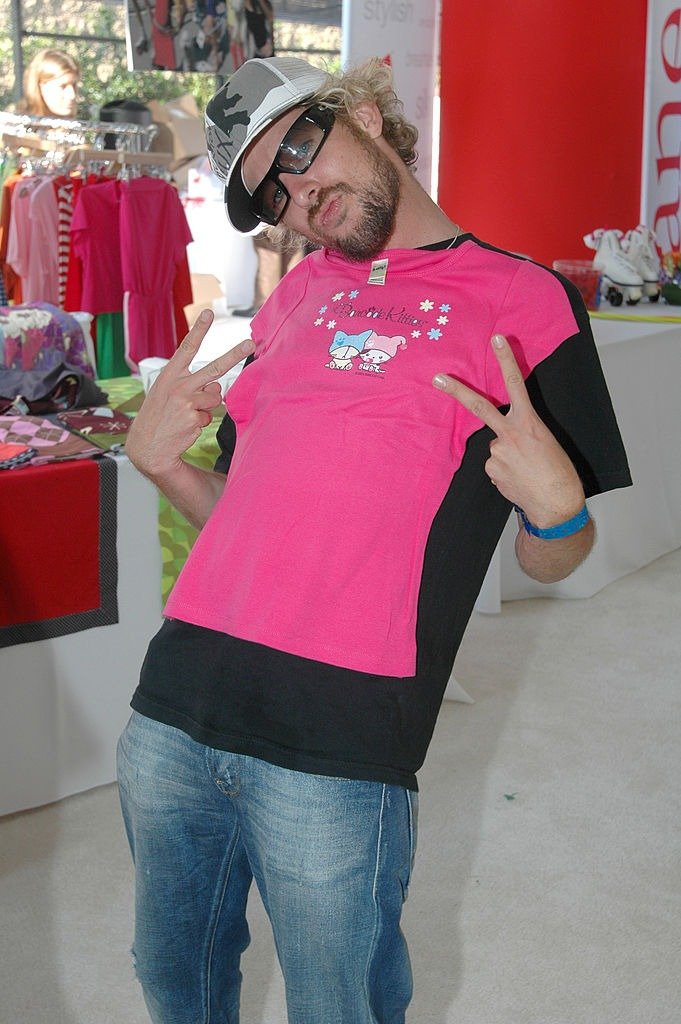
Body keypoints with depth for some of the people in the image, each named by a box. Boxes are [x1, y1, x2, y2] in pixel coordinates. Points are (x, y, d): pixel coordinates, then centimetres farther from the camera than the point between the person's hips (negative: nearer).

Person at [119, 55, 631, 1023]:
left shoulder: (522, 302, 0)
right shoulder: (293, 301, 15)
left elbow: (551, 561, 2)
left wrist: (554, 501, -19)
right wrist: (158, 458, 2)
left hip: (337, 750, -5)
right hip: (172, 711, 6)